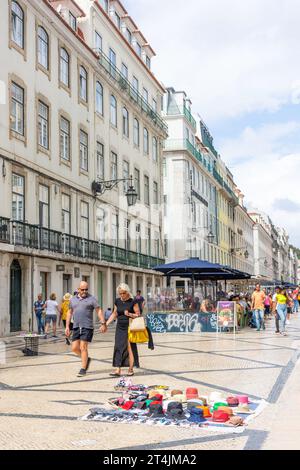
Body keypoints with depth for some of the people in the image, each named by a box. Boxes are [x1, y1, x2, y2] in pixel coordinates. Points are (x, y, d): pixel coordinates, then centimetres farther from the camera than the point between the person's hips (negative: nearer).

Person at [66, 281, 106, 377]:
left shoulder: (92, 299, -2)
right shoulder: (73, 299, 12)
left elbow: (99, 311, -5)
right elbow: (70, 313, 18)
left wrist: (103, 324, -15)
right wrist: (67, 326, 12)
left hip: (87, 327, -5)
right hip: (76, 327, 5)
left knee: (83, 348, -7)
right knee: (74, 348, 2)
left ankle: (83, 369, 3)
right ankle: (87, 359, 27)